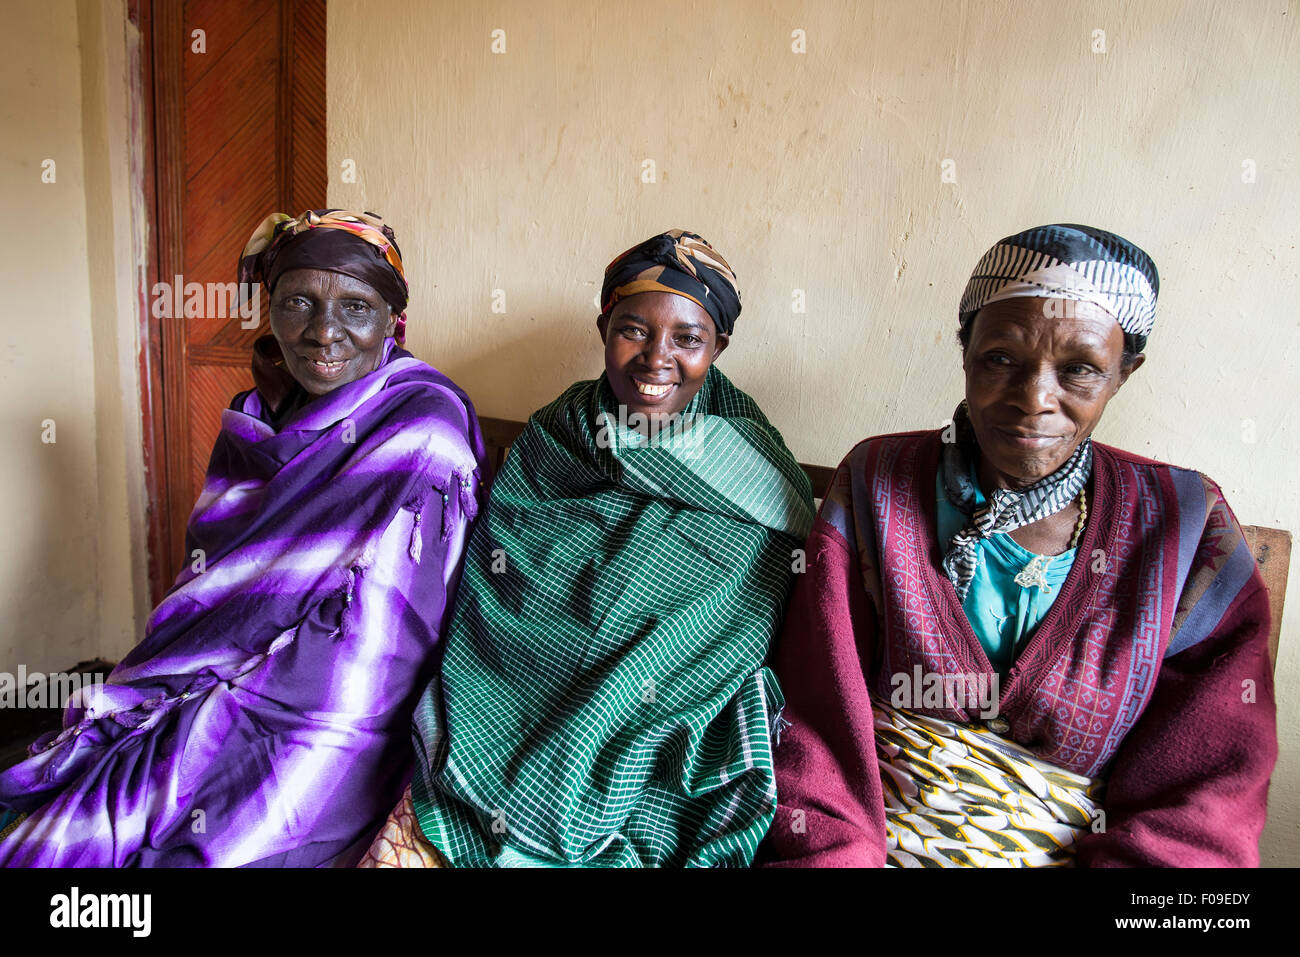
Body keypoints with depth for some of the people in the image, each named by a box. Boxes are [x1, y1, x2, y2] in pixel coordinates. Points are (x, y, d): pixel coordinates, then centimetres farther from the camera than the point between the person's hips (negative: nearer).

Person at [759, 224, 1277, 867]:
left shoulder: (1189, 532, -2)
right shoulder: (875, 488, -3)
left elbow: (1200, 795, -3)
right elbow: (819, 726, -6)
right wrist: (828, 852, -20)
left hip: (1077, 852, 3)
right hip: (872, 846, -2)